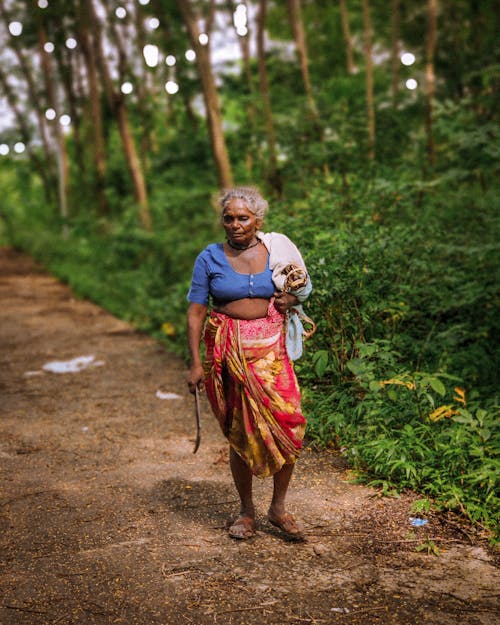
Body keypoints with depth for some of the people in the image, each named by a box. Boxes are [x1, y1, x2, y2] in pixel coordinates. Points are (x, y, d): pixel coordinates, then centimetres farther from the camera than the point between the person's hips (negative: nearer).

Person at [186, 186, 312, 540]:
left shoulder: (275, 252, 6)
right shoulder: (210, 258, 1)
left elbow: (299, 290, 20)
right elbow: (196, 312, 0)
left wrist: (291, 301, -4)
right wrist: (196, 362, -7)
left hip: (270, 348, 1)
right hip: (228, 352, -1)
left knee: (288, 425, -8)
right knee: (240, 432, 4)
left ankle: (279, 508, 10)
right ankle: (246, 510, 21)